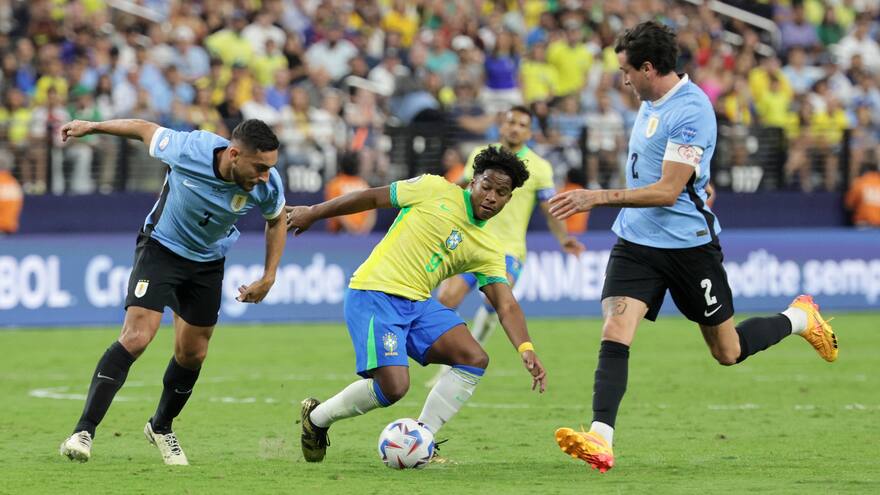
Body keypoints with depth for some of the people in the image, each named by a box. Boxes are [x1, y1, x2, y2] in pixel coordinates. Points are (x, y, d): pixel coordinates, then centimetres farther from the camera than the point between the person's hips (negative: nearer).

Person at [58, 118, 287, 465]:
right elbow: (145, 129, -11)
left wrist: (269, 277, -1)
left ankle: (161, 427, 36)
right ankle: (83, 432, -18)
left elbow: (276, 220, 2)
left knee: (193, 354, 10)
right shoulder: (189, 150, -31)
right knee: (135, 338, -19)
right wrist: (90, 127, 3)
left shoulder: (268, 184, -21)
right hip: (161, 249, -4)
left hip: (208, 262, 4)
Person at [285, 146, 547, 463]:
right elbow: (373, 198, 5)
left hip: (418, 304, 6)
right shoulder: (435, 190, -3)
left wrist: (525, 349, -17)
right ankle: (316, 419, 7)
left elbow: (506, 306, 1)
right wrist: (313, 213, 10)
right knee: (393, 387, -19)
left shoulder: (488, 251, 9)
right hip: (374, 295, -6)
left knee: (475, 360, -10)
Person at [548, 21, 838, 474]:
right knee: (614, 333, -15)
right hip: (636, 241, 7)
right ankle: (600, 441, -23)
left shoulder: (690, 111, -20)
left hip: (688, 244, -7)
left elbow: (667, 190, -24)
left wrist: (597, 197, -27)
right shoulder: (651, 103, 9)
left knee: (727, 352, 8)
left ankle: (799, 318, 35)